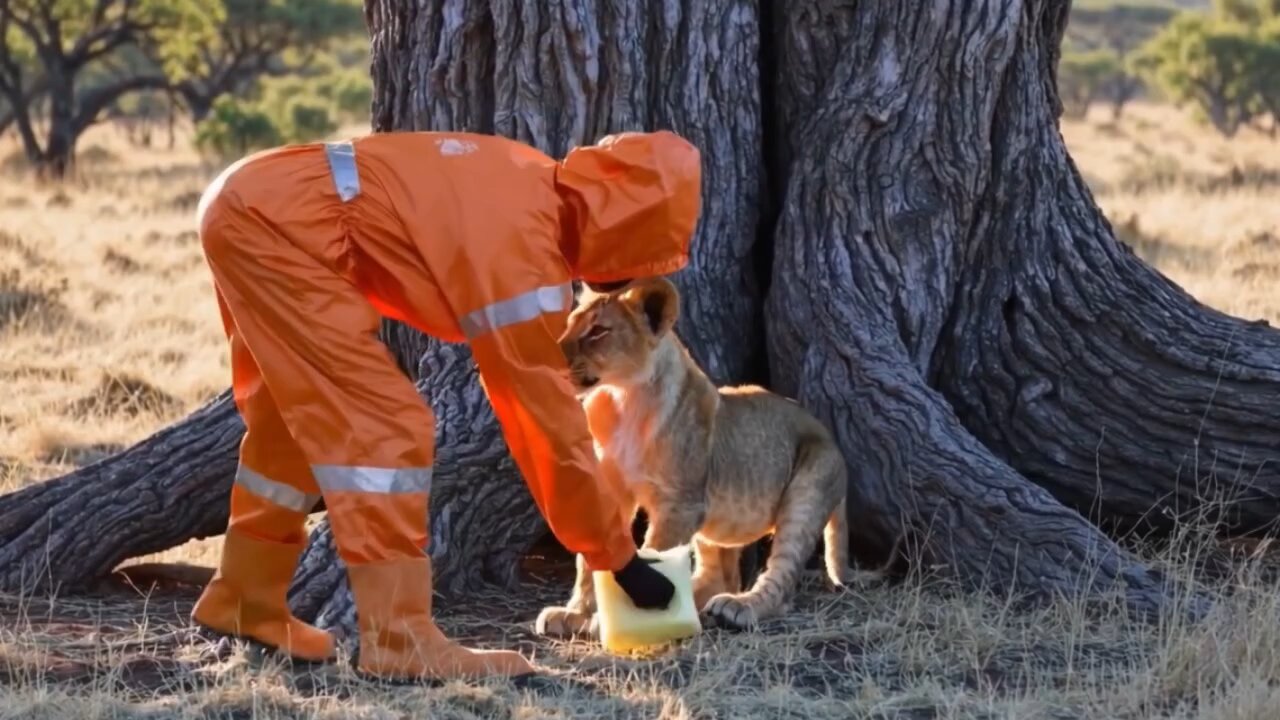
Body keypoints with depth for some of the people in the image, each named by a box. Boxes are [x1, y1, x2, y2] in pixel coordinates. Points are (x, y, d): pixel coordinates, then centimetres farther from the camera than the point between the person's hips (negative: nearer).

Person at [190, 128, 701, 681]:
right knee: (384, 425, -11)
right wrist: (620, 559, -5)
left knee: (295, 422, 22)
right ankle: (399, 640, -12)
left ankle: (244, 600, 35)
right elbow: (551, 422, -14)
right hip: (274, 222, -10)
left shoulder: (537, 187, 8)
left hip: (251, 202, 10)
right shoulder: (521, 246, -19)